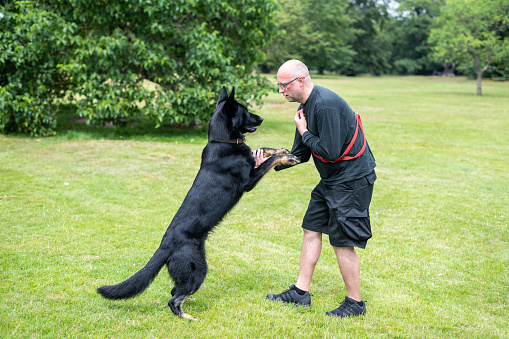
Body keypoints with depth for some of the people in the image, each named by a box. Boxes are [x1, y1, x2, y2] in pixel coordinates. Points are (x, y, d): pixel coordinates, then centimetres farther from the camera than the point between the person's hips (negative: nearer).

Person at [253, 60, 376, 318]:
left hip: (352, 178, -10)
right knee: (312, 229, 12)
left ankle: (355, 303, 11)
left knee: (342, 241, -4)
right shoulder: (305, 107, 8)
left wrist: (304, 132, -13)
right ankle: (300, 292, 22)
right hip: (331, 180, 10)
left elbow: (330, 151, -27)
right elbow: (301, 154, 13)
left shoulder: (326, 105, -24)